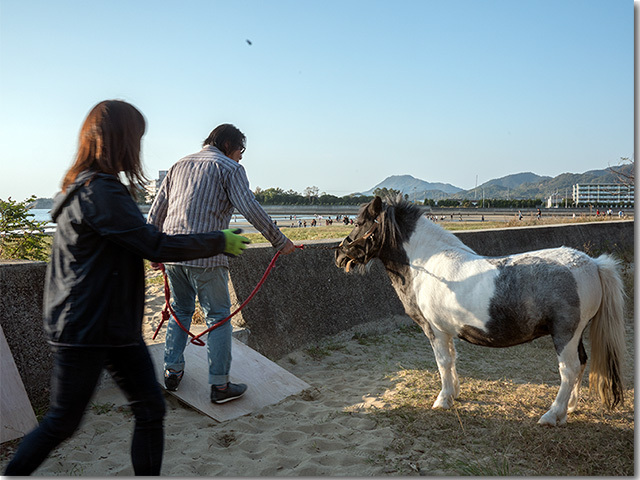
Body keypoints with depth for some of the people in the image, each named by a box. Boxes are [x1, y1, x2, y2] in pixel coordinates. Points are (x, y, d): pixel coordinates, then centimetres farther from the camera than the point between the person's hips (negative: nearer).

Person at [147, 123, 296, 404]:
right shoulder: (229, 168, 1)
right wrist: (279, 241, -4)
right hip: (205, 255, -6)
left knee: (181, 310, 21)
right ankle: (220, 386, 7)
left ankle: (172, 371, 25)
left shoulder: (180, 165, 19)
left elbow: (155, 212, 19)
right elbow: (250, 209, -11)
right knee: (218, 317, 3)